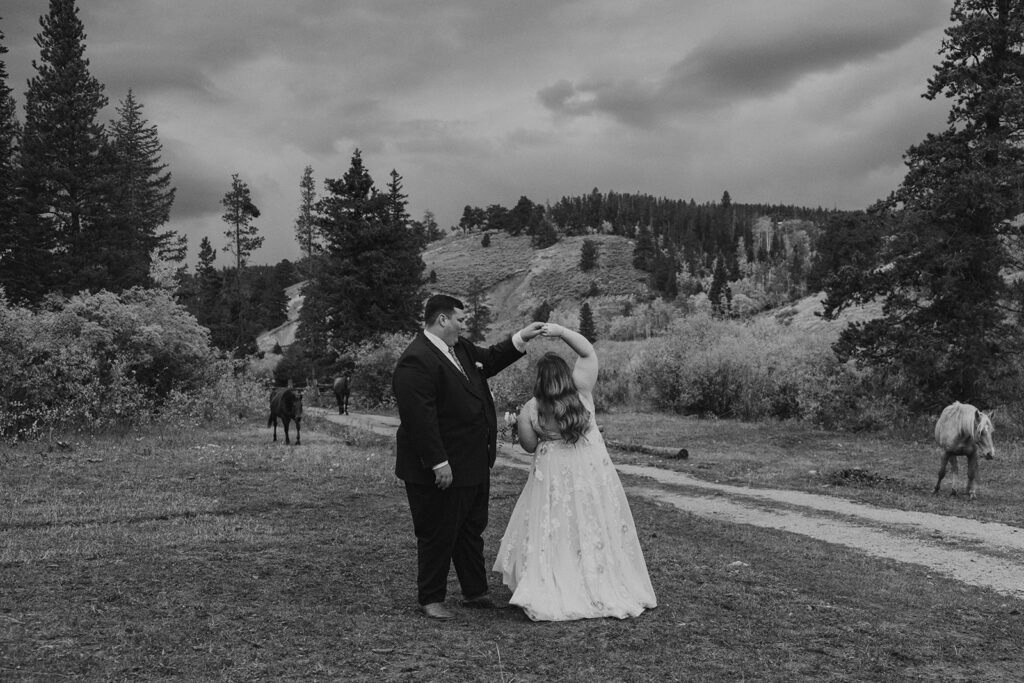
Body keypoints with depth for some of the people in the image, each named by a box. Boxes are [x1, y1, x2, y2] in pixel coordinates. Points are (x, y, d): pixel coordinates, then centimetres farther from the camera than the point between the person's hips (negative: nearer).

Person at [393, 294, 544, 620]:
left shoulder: (460, 349, 8)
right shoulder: (416, 362, -23)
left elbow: (488, 360, 27)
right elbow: (420, 418, -27)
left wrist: (521, 338, 17)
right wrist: (439, 464, -27)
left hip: (473, 464, 10)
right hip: (442, 470, -10)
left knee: (472, 530, 20)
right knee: (438, 535, 5)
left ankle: (475, 592, 34)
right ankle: (430, 599, 20)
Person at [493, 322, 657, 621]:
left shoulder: (530, 410, -13)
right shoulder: (581, 388, -11)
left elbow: (530, 445, -1)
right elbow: (589, 352, 0)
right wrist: (561, 331, -3)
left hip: (554, 475, -1)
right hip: (593, 470, 1)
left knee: (555, 531, 7)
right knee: (595, 527, 12)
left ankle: (554, 593, 6)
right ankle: (602, 587, 20)